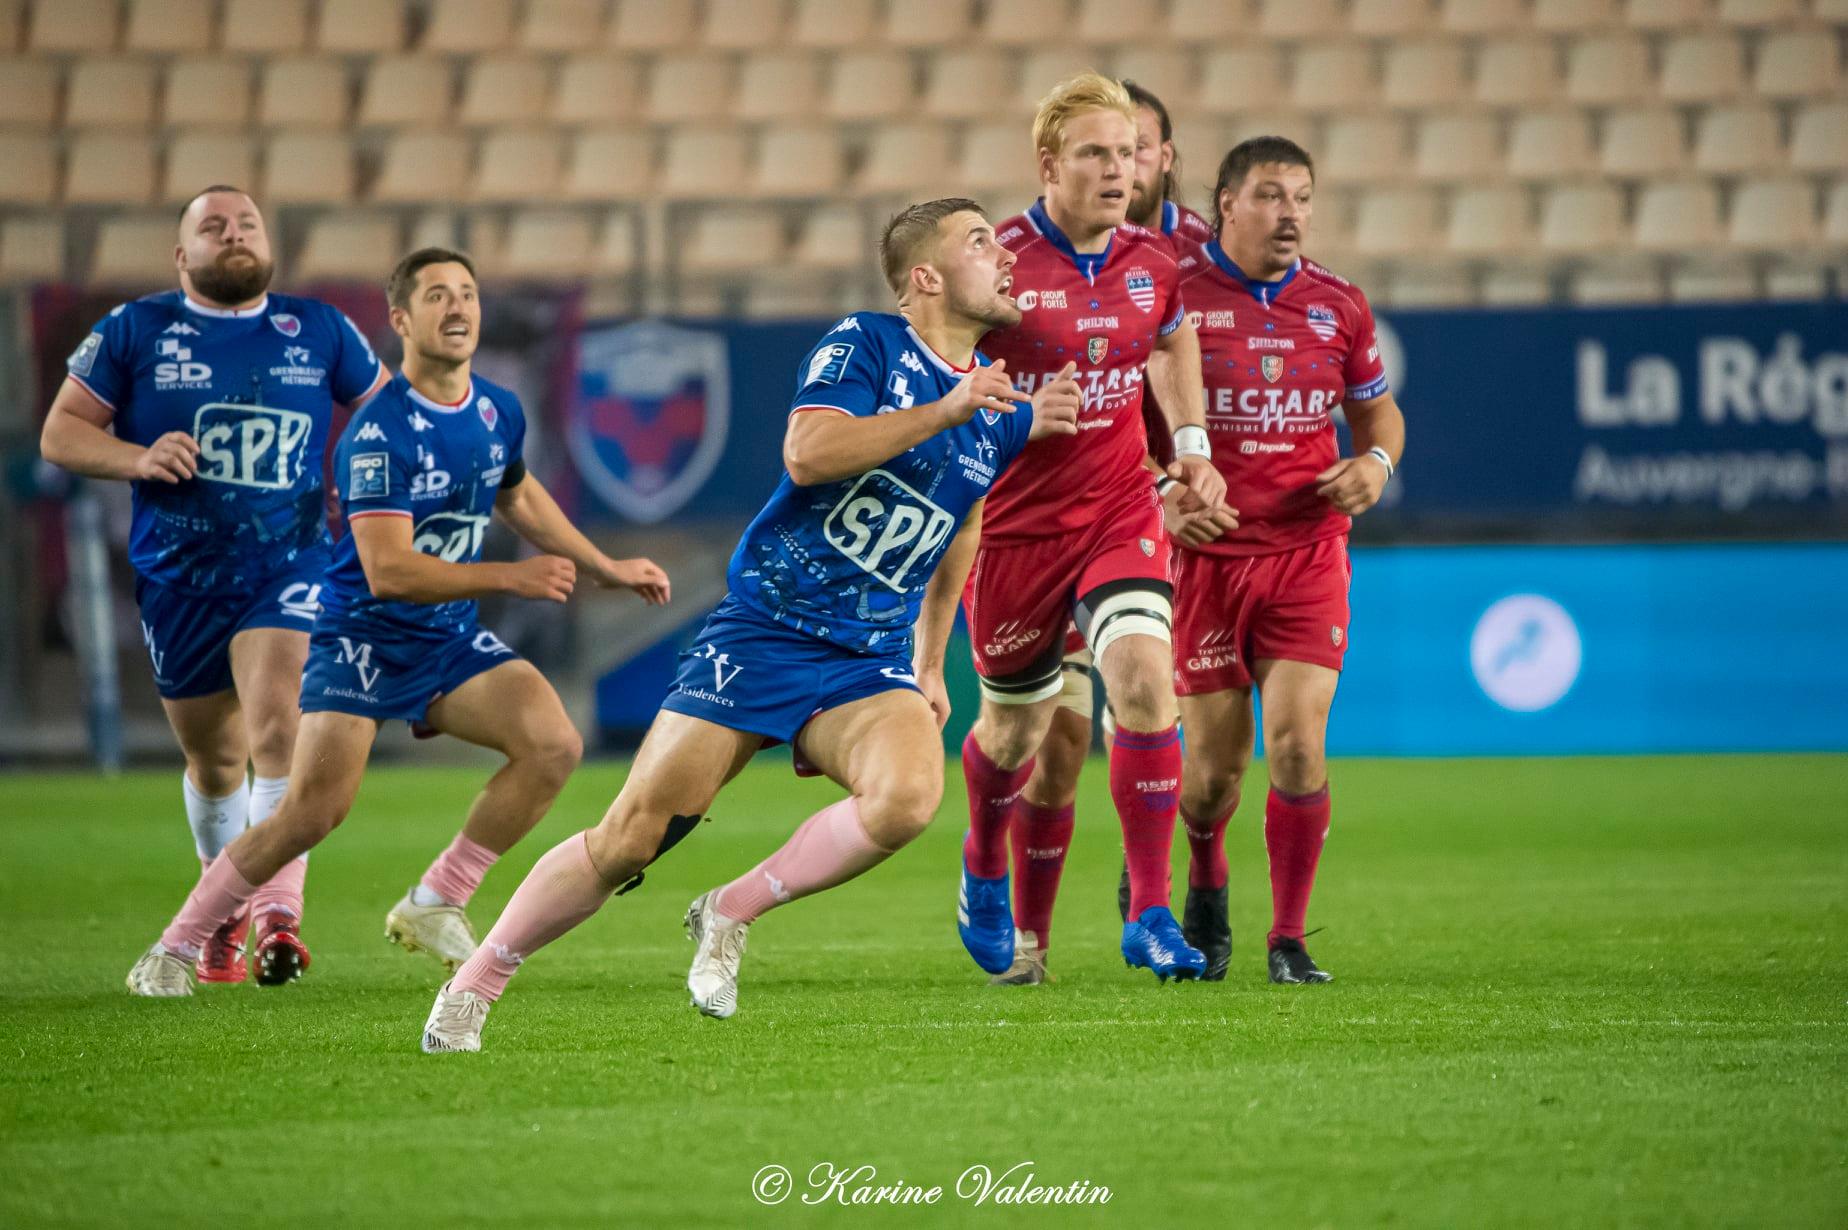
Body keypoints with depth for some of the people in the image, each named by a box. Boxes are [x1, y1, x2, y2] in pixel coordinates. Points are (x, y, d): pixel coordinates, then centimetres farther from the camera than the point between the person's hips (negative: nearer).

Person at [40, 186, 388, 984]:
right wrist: (136, 459, -16)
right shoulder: (134, 332, 2)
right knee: (213, 760, 11)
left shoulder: (319, 332, 5)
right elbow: (59, 433, 3)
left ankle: (277, 913, -26)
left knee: (277, 728, -22)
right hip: (178, 579, 1)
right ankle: (223, 916, 33)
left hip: (289, 567, -1)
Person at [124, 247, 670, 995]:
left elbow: (519, 496, 26)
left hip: (453, 640, 6)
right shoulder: (378, 432, -21)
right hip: (365, 636, -6)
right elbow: (388, 570, -28)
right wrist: (511, 579, -28)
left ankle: (434, 905, 0)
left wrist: (606, 568, 25)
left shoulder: (500, 414, 2)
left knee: (553, 745, -15)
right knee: (311, 813, -17)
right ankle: (174, 947, 0)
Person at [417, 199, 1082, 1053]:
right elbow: (807, 453, -25)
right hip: (762, 631, -4)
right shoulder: (864, 345, -7)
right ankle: (473, 985, 10)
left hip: (870, 662, 4)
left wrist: (931, 663, 27)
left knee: (908, 796, -28)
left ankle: (731, 915, -6)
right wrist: (944, 412, -28)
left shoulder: (1003, 407, 9)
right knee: (631, 838, -8)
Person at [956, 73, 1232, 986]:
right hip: (1013, 525, -2)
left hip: (1121, 514, 3)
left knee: (1146, 681, -20)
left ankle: (1151, 915, -13)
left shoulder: (1151, 261, 0)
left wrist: (1191, 444, 15)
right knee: (1016, 728, 12)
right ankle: (985, 873, 45)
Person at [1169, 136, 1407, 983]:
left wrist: (1376, 461, -1)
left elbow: (1377, 408, 20)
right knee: (1216, 760, 2)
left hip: (1307, 552, 2)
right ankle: (1204, 874, 36)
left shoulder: (1338, 306, 6)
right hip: (1205, 554, -2)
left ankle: (1289, 940, 0)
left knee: (1300, 742, -12)